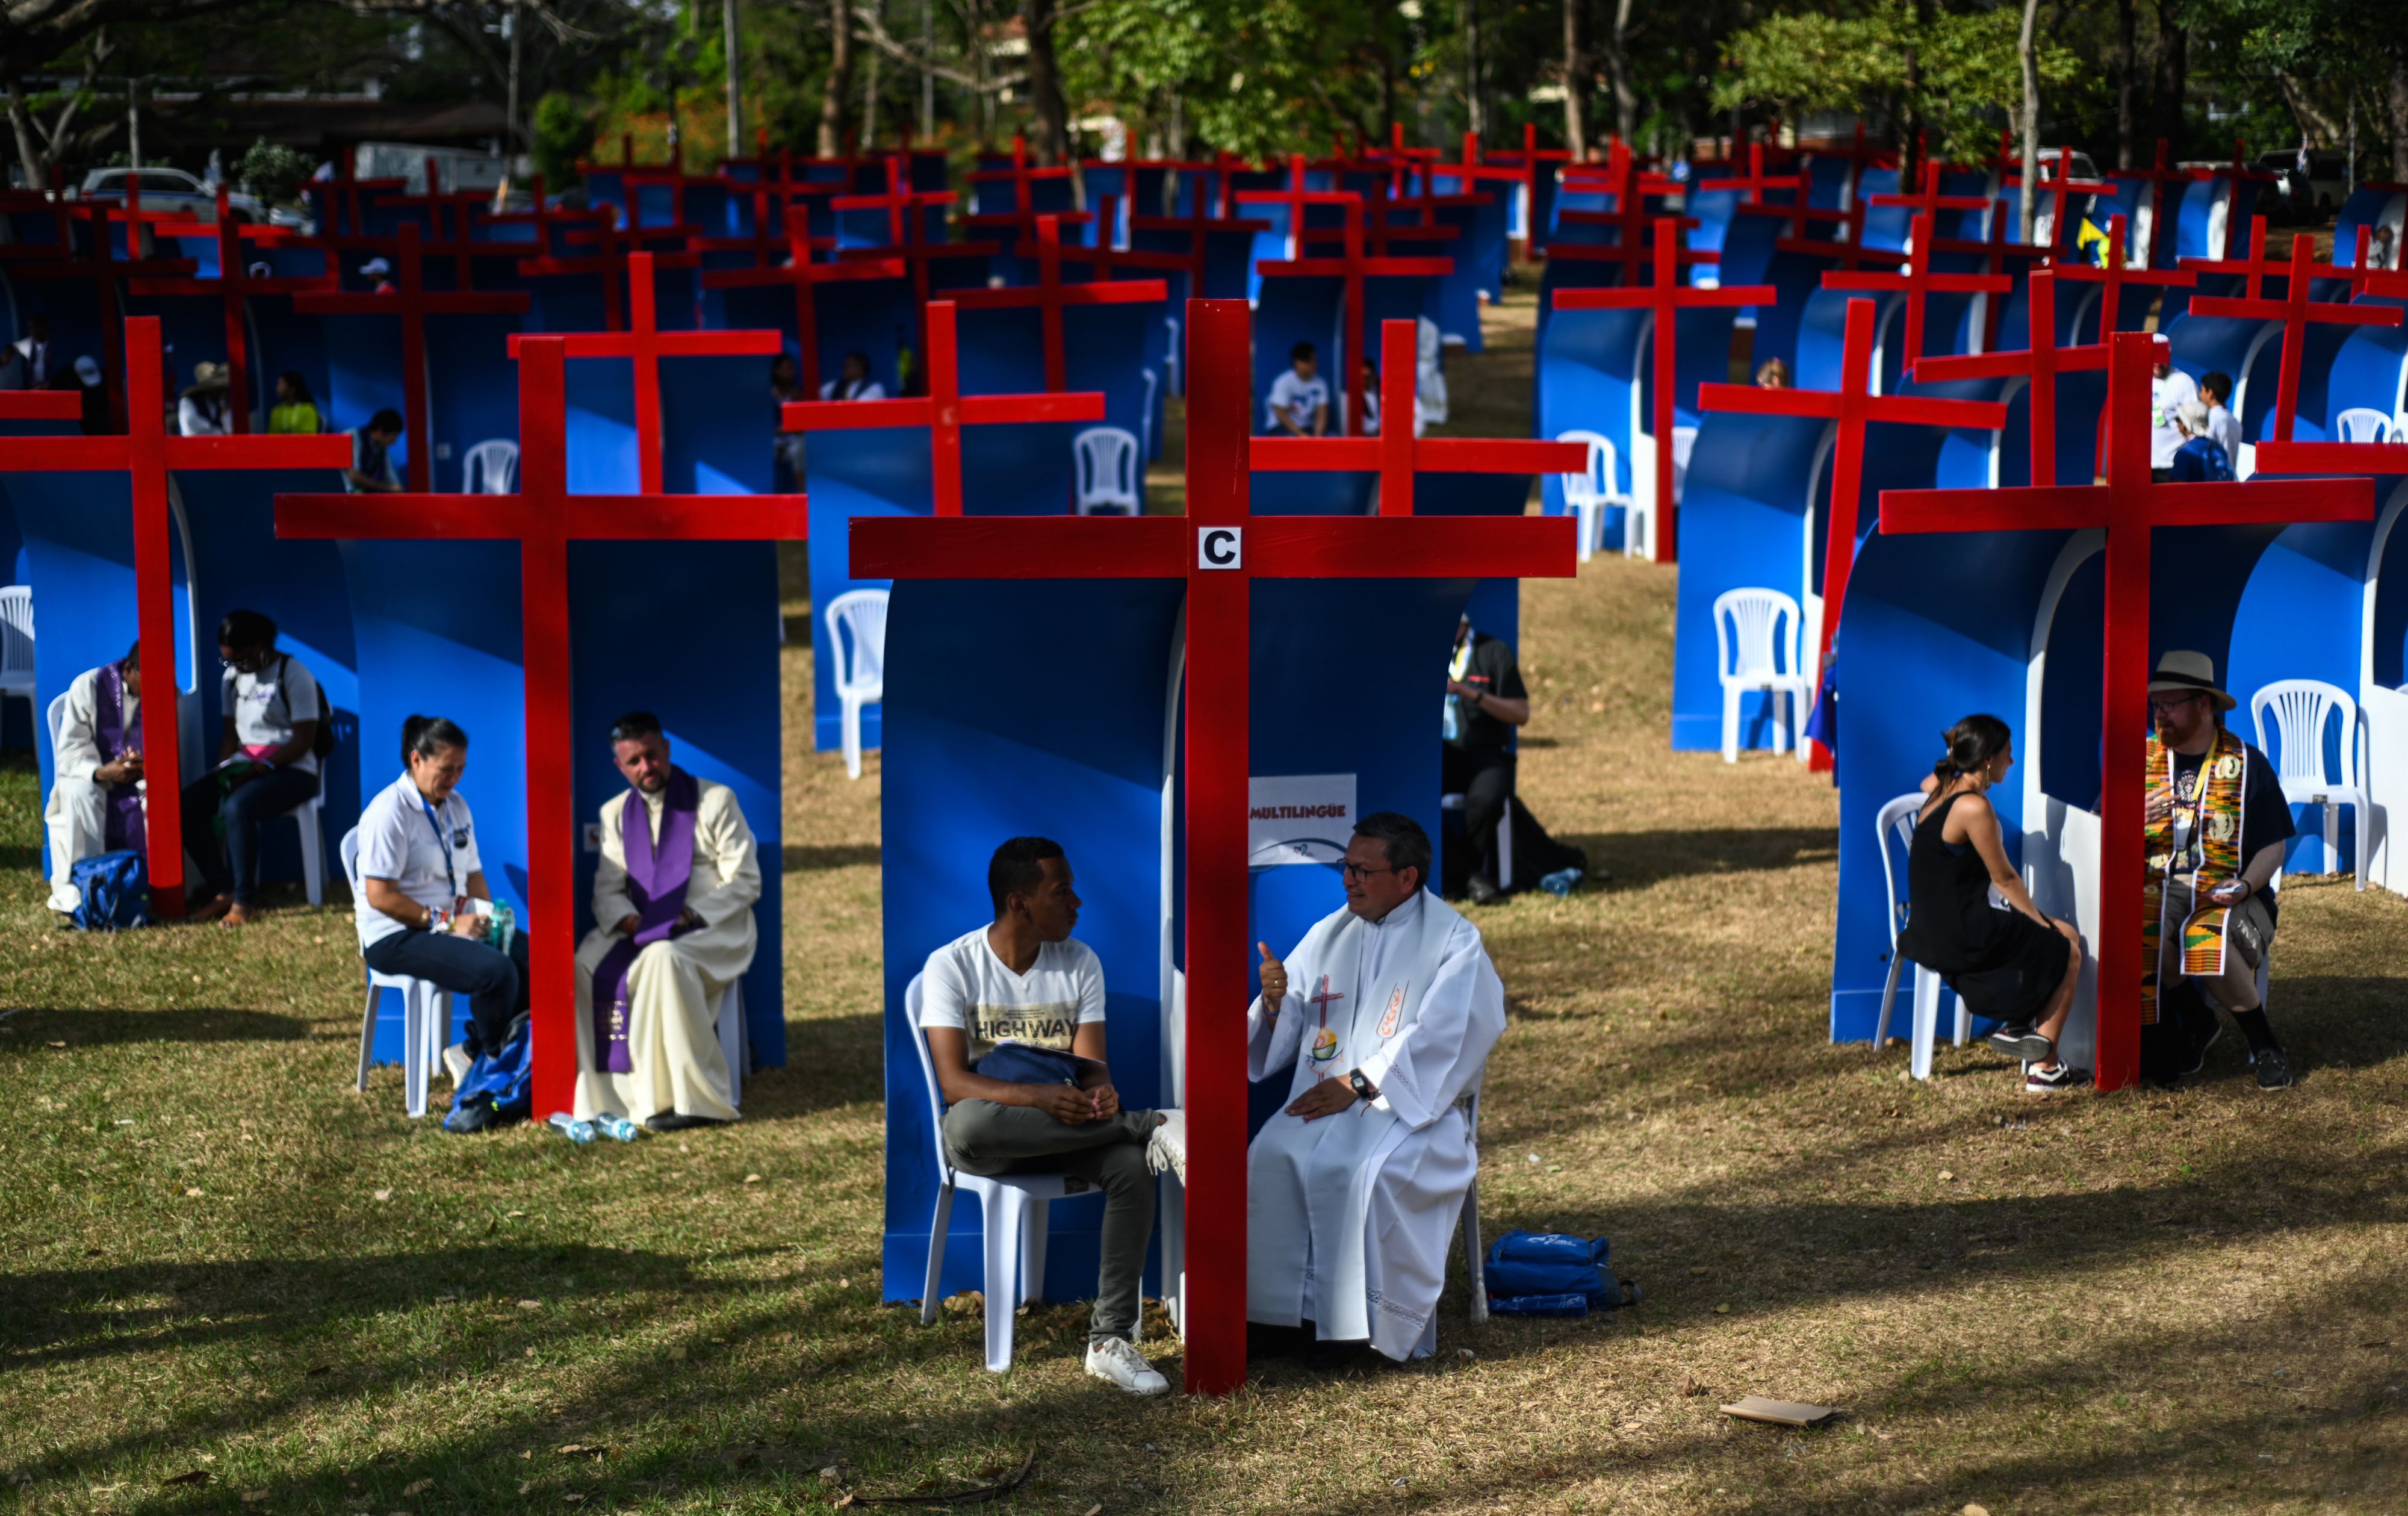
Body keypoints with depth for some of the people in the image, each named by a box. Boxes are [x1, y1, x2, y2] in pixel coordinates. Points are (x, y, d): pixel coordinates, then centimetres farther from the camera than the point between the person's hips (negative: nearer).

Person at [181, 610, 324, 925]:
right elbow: (232, 732, 17)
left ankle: (244, 901, -26)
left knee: (237, 806, -36)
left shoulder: (293, 675, -8)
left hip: (291, 770, -7)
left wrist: (261, 768, -22)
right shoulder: (233, 678, 13)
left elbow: (304, 740, -13)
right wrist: (222, 768, -3)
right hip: (243, 766, 7)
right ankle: (222, 890, -13)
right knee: (186, 803, -18)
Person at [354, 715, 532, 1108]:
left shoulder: (456, 806, 13)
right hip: (396, 937, -8)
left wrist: (488, 915, 0)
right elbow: (380, 896, -19)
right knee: (496, 971, -30)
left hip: (457, 923, 8)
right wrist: (445, 923, -19)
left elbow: (472, 872, 21)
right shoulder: (389, 812, -14)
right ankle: (479, 1060, -7)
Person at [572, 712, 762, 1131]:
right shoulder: (616, 813, 16)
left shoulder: (715, 801, 1)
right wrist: (627, 919, -12)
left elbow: (745, 882, -4)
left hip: (713, 928, -5)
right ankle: (605, 1099, -25)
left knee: (664, 960, -38)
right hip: (644, 931, 5)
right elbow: (607, 890, 11)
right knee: (586, 963, -26)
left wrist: (692, 916, -17)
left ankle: (695, 1100, -34)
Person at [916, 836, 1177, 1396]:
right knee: (970, 1122, -40)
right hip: (986, 1138, -3)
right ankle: (1145, 1124, -27)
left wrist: (1101, 1091, -27)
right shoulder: (951, 965, -8)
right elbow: (954, 1083, -17)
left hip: (1063, 1128, 3)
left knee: (1133, 1165, -29)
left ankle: (1111, 1339, -26)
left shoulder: (1081, 963, 5)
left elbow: (1091, 1063, -1)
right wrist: (1039, 1098, -33)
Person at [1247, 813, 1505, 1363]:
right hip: (1324, 1098, 4)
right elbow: (1282, 1035, 15)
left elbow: (1437, 1039, -12)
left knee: (1365, 1170, -34)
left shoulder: (1453, 941, 0)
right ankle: (1286, 1313, -21)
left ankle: (1385, 1327, -23)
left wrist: (1359, 1083, -20)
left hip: (1412, 1106, -4)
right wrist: (1274, 1002, -9)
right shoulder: (1328, 935, 16)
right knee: (1274, 1157, -26)